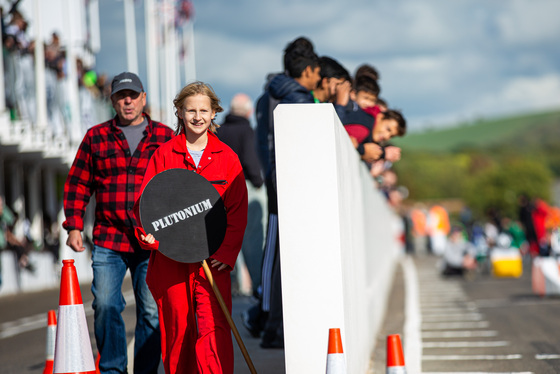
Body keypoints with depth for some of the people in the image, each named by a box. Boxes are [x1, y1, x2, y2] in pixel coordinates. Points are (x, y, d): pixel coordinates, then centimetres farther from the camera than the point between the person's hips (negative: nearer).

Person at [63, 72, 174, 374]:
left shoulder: (166, 138, 8)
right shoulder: (96, 137, 11)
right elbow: (77, 184, 13)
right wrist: (74, 226, 4)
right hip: (108, 240, 1)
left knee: (151, 311, 1)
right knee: (105, 306, -5)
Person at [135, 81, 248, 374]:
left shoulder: (227, 158, 7)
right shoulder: (164, 155, 6)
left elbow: (238, 211, 5)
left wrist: (226, 252, -6)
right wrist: (149, 235, -11)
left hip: (213, 260, -1)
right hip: (170, 259, 1)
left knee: (214, 328, -12)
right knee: (177, 329, 6)